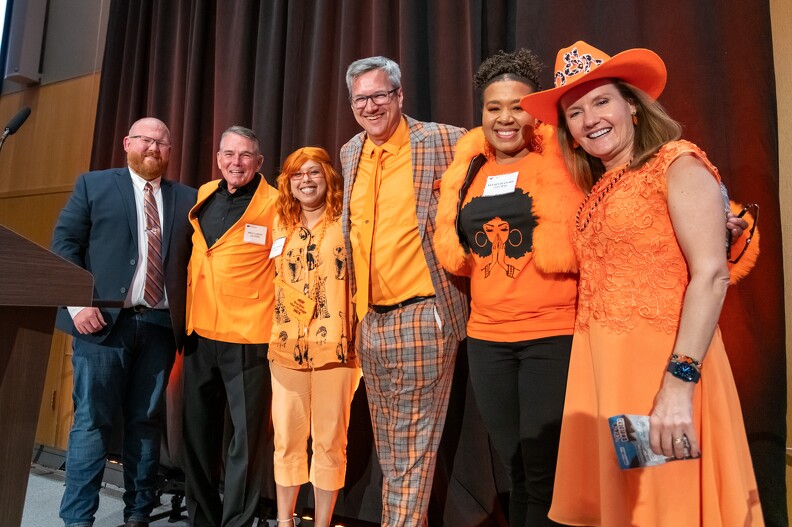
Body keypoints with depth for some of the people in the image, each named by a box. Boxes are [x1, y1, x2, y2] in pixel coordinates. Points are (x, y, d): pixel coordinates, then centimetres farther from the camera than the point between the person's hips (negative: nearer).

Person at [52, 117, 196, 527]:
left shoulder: (187, 199, 13)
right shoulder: (93, 184, 8)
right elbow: (64, 242, 2)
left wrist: (189, 317, -2)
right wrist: (78, 301, -10)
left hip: (160, 325, 2)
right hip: (104, 319, -2)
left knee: (146, 421, 9)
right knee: (92, 421, 1)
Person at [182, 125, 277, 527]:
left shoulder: (274, 204, -7)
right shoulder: (203, 196, 12)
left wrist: (279, 324, -9)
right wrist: (187, 319, 19)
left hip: (249, 338, -6)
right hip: (200, 333, 6)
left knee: (246, 435, 2)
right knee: (198, 431, 15)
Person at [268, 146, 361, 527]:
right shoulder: (280, 225, 12)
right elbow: (269, 282, 19)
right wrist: (272, 332, 10)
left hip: (335, 348, -3)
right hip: (287, 347, 4)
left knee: (330, 442, 7)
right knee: (287, 440, 12)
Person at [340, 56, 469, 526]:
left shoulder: (443, 142, -6)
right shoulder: (349, 154, 13)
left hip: (422, 314, -6)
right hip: (370, 318, 6)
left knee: (414, 441, 1)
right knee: (388, 441, 17)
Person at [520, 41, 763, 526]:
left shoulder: (678, 164, -6)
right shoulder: (599, 187, 15)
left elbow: (711, 274, -16)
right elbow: (600, 278, 11)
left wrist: (679, 383, -22)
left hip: (661, 360, -7)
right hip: (603, 365, 7)